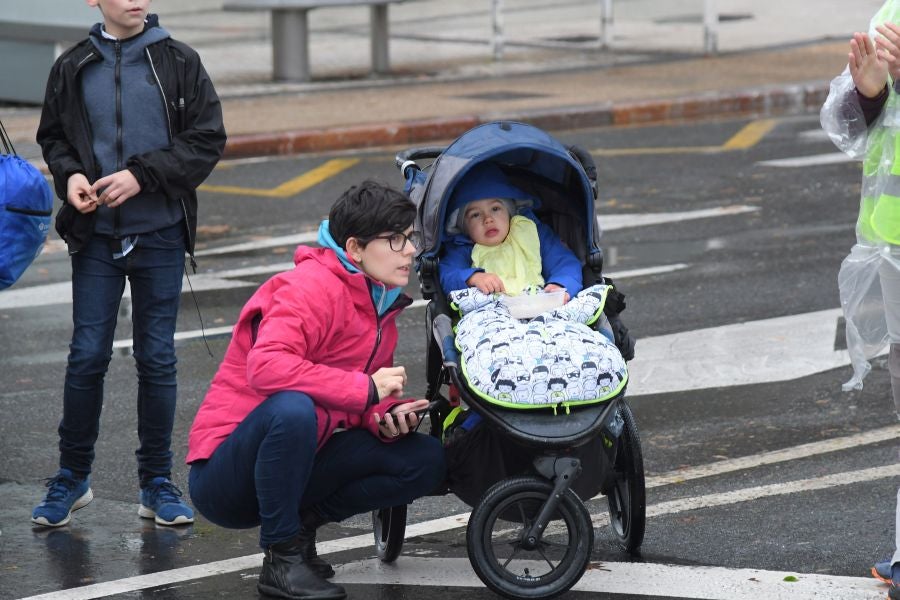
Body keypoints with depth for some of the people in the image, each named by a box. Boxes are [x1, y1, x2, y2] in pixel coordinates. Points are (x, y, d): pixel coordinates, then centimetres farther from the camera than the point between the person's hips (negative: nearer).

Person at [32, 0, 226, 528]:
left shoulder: (180, 64, -1)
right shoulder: (73, 68, 3)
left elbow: (208, 141, -4)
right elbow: (53, 138, 12)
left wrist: (142, 175, -14)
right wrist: (70, 175, -9)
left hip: (161, 236, 0)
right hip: (96, 237, 1)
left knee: (157, 359, 5)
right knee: (87, 356, 0)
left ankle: (157, 482, 15)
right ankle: (73, 477, 15)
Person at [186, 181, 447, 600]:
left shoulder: (381, 305, 9)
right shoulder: (312, 287, -18)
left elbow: (363, 403, 15)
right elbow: (266, 367, -35)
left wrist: (387, 416, -10)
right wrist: (365, 389, -30)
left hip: (295, 467, 8)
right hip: (222, 474, -8)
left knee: (426, 460, -5)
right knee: (292, 408, -40)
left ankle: (304, 520, 4)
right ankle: (282, 556, -23)